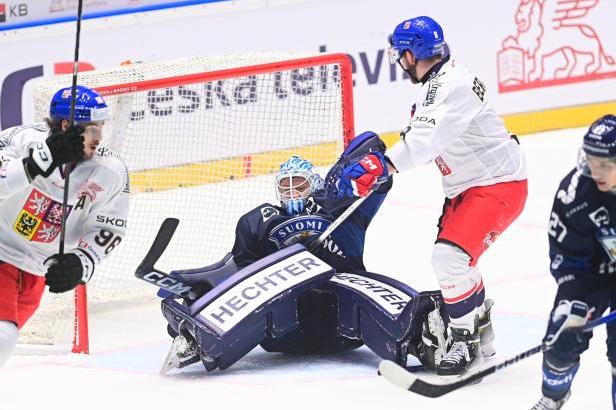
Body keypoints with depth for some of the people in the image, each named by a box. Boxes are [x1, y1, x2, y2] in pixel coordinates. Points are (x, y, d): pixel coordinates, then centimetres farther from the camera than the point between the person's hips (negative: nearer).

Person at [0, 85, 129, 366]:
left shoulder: (110, 172, -10)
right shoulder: (23, 139, -20)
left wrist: (81, 263, -21)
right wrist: (41, 160, -45)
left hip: (35, 270, 6)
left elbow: (107, 230, -4)